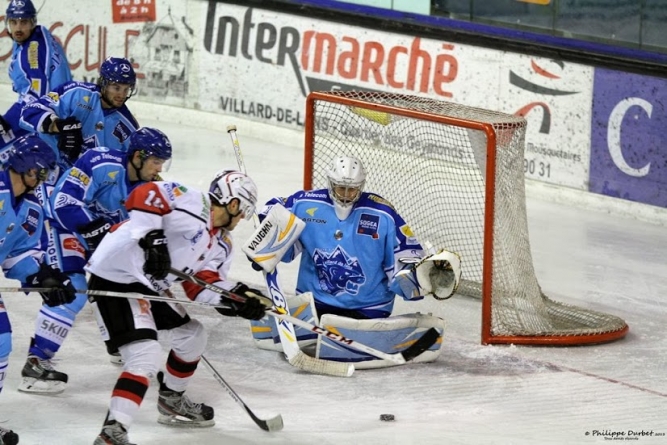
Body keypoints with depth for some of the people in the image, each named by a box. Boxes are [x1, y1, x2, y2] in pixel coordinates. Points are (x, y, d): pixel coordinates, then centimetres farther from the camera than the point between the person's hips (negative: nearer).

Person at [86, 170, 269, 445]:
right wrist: (152, 238, -33)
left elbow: (202, 285, 7)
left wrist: (238, 298, -9)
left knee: (192, 335, 23)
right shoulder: (193, 204, -16)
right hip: (115, 278, -10)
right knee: (145, 357, -23)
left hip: (150, 285, 10)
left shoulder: (221, 245, 13)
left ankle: (171, 402, 42)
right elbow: (143, 195, -26)